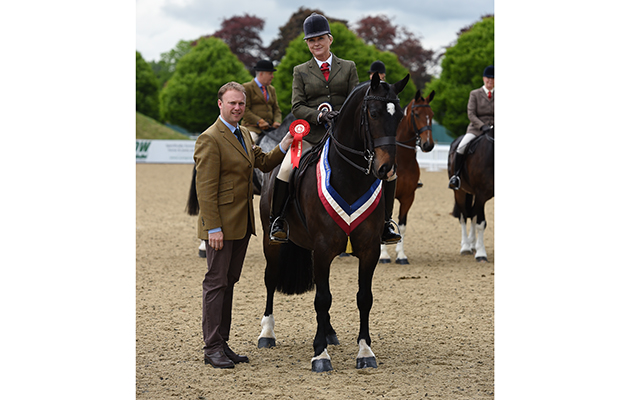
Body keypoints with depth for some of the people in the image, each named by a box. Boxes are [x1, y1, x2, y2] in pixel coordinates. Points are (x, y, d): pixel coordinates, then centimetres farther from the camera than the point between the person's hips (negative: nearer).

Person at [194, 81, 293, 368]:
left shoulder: (244, 134, 13)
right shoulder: (210, 139, -14)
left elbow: (264, 163, 22)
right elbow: (205, 189, -17)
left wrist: (286, 144, 5)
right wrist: (213, 228, -21)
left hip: (242, 224, 9)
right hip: (221, 225, -9)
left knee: (229, 282, 12)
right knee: (216, 282, -3)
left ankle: (222, 344, 18)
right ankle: (212, 348, 1)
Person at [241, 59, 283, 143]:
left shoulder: (272, 89, 24)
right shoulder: (247, 87, 2)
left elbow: (276, 109, 20)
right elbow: (244, 110, -6)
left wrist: (277, 122, -2)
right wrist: (259, 121, -16)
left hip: (270, 127, 6)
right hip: (252, 127, -6)